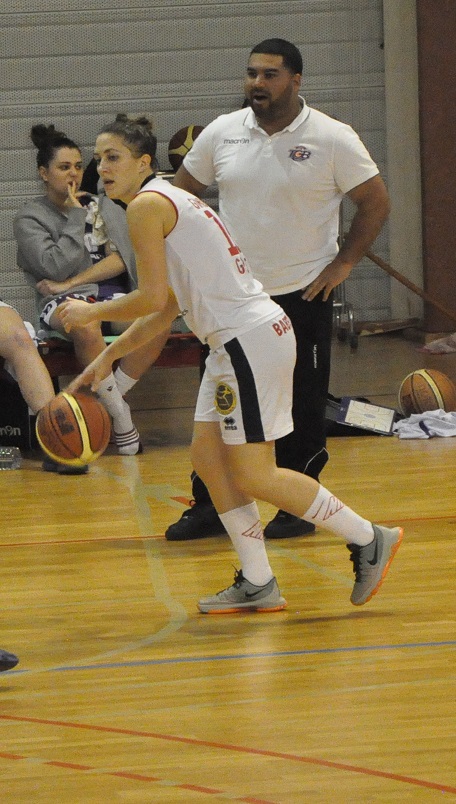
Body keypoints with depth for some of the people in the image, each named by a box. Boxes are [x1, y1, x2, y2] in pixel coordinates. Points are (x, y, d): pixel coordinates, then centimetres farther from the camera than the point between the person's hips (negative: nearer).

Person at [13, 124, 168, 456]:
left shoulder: (104, 207, 17)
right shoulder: (30, 218, 6)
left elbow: (122, 258, 2)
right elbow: (56, 266, -10)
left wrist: (72, 282, -9)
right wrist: (76, 215, -4)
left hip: (110, 295, 3)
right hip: (62, 303, -3)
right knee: (86, 325, -42)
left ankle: (109, 397, -16)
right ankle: (119, 414, -27)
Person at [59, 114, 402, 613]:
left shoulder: (147, 205, -10)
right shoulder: (168, 201, 20)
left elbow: (152, 298, -15)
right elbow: (166, 308, 21)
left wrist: (91, 313, 1)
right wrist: (108, 357, 23)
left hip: (249, 340, -10)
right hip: (234, 341, 10)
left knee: (252, 475, -5)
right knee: (207, 456, 11)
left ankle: (370, 540, 3)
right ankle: (257, 585, 13)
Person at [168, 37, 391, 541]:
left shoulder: (333, 139, -9)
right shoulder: (222, 132, 1)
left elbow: (375, 203, -3)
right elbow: (182, 191, 13)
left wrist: (343, 263, -7)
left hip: (302, 295, -3)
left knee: (302, 410, 3)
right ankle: (210, 507, 17)